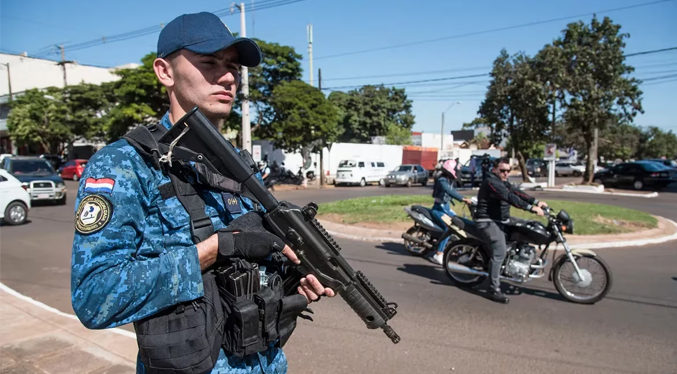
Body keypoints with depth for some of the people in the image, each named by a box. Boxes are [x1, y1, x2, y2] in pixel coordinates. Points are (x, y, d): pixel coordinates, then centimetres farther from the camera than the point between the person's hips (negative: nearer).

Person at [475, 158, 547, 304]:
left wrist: (536, 202, -1)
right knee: (499, 252, -18)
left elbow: (516, 192, 10)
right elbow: (510, 197, -29)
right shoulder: (491, 182, -19)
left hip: (501, 220, 11)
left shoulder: (503, 182, 15)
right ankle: (494, 290, -12)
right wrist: (532, 208, -33)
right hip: (489, 222, -11)